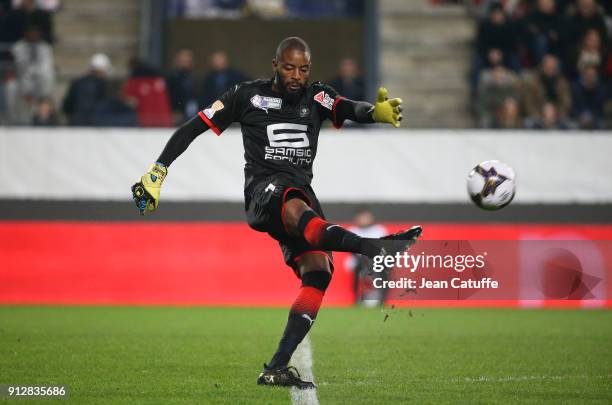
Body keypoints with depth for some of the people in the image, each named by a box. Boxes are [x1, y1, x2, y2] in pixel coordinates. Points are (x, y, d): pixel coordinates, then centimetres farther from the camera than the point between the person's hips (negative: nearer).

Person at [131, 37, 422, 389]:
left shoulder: (316, 96, 14)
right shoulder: (247, 95, 9)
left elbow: (350, 109, -6)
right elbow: (193, 128, 13)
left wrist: (377, 112, -29)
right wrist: (158, 170, 6)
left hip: (302, 191, 4)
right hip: (264, 188, -4)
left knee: (318, 273, -17)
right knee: (296, 207, -40)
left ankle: (276, 368, -19)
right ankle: (375, 248, -66)